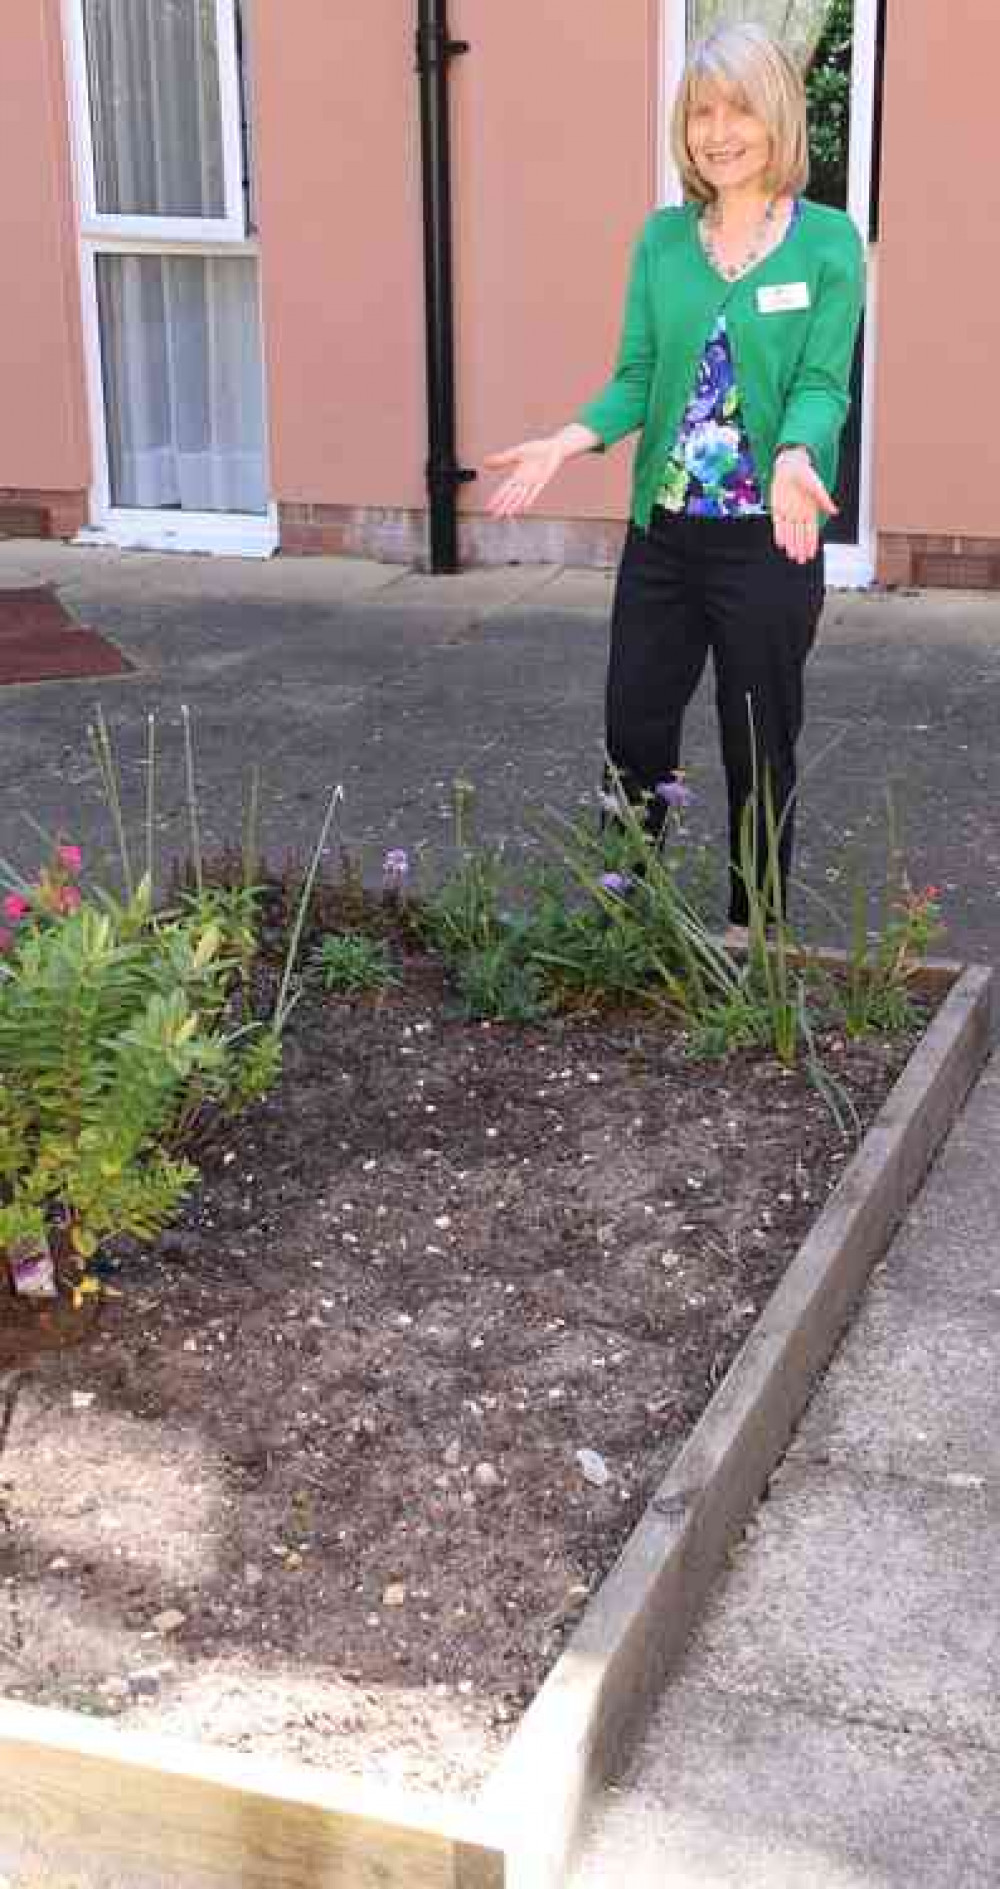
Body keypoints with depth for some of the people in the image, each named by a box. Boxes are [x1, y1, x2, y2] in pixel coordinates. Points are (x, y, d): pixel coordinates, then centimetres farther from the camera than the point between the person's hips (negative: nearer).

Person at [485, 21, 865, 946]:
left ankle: (751, 929, 26)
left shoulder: (828, 240, -6)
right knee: (634, 727, 11)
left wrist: (796, 458, -33)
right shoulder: (662, 237, 4)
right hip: (662, 532, 3)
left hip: (770, 541, -3)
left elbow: (822, 383, -12)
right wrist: (568, 441, -17)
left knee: (759, 746, 8)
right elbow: (636, 376, 2)